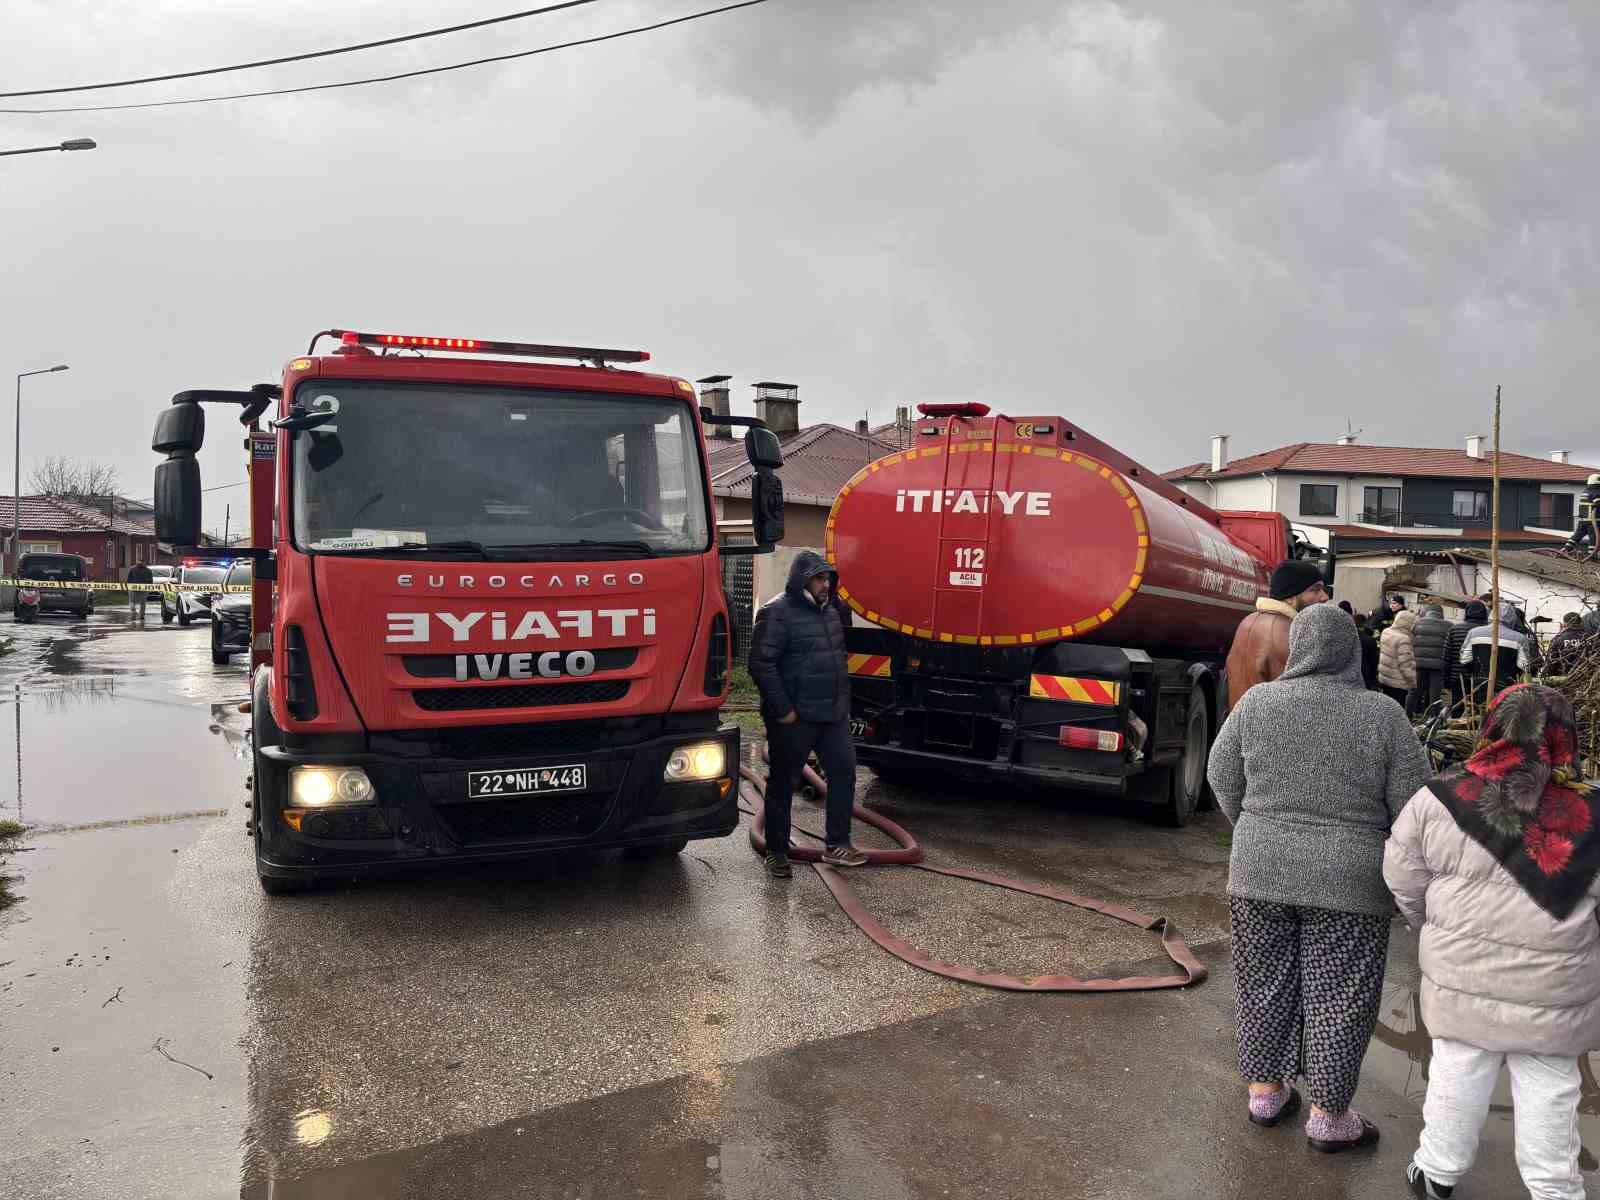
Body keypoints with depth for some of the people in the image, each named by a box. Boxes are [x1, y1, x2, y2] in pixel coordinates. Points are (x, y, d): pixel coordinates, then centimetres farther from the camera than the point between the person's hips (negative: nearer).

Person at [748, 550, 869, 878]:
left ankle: (837, 845, 18)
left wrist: (844, 702, 16)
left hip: (833, 716, 7)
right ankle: (776, 852, 16)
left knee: (844, 772, 6)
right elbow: (761, 664, -18)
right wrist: (782, 709, -18)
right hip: (794, 718, -7)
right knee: (783, 784, 4)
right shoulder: (777, 613, -12)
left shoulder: (830, 612, 14)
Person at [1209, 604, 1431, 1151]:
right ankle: (1328, 1116, 23)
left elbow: (1223, 777, 3)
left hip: (1260, 870, 2)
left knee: (1265, 985, 16)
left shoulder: (1256, 703, -5)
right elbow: (1413, 803, -6)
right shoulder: (1383, 715, -9)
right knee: (1337, 998, 11)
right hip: (1349, 880, -2)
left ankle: (1265, 1090, 29)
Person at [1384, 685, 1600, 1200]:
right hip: (1556, 988, -1)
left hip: (1464, 980, 1)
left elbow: (1404, 883, -1)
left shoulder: (1437, 800, -9)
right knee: (1548, 1089, 15)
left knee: (1457, 1075, 16)